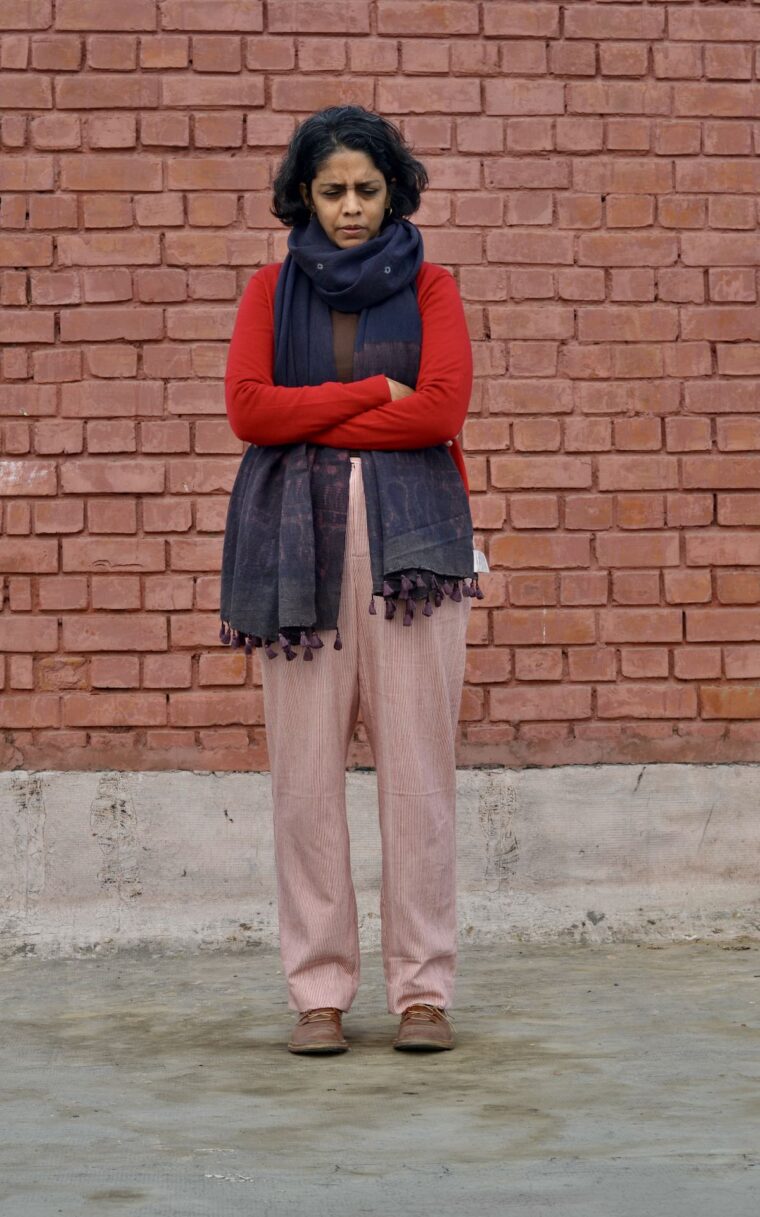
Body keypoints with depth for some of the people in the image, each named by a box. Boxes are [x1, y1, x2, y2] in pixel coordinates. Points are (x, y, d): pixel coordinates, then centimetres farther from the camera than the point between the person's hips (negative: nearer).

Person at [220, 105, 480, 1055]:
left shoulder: (428, 287, 12)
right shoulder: (273, 289, 15)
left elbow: (442, 408, -4)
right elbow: (247, 407, 0)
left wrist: (313, 422, -4)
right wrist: (376, 392, -4)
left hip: (410, 538, -1)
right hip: (296, 540, 1)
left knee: (417, 764, -4)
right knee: (306, 771, -2)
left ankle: (424, 988, 3)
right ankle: (318, 993, 5)